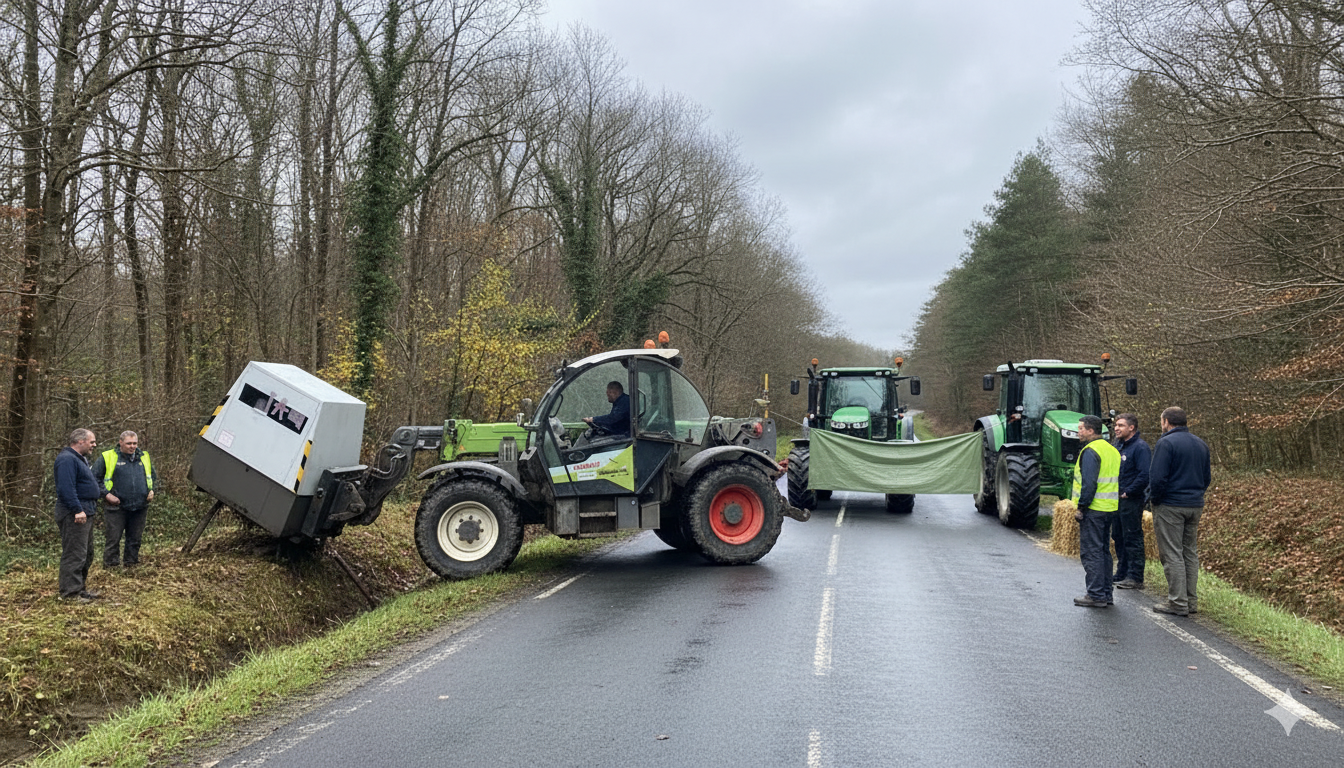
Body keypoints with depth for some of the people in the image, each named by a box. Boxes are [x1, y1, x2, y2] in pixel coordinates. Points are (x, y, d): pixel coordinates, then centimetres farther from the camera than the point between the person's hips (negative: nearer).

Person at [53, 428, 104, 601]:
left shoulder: (79, 459, 19)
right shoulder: (67, 459, -16)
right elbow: (66, 488, -25)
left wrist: (103, 493, 23)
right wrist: (77, 510, -27)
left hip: (85, 512, 11)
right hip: (74, 515, -11)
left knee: (86, 554, 17)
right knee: (74, 554, -9)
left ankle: (80, 588, 25)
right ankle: (71, 592, -6)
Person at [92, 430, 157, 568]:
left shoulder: (144, 457, 13)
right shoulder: (107, 457, -2)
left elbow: (153, 476, 27)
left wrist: (152, 490, 10)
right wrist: (106, 494, -9)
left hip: (139, 507, 4)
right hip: (116, 507, -4)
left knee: (135, 539, 11)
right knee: (113, 539, -2)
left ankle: (131, 563, 22)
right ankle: (110, 565, 5)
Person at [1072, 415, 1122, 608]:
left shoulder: (1090, 451, -14)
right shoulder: (1112, 450, 15)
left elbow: (1089, 482, -22)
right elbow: (1117, 481, 19)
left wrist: (1081, 507, -16)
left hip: (1094, 510, -9)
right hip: (1110, 509, 9)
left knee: (1091, 552, -4)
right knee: (1103, 551, 16)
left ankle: (1096, 595, -3)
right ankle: (1107, 593, 20)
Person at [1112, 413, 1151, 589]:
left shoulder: (1140, 447, -13)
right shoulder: (1118, 445, 14)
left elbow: (1145, 475, -21)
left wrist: (1128, 492, -17)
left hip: (1131, 500, -9)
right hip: (1117, 500, 9)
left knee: (1132, 538, -5)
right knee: (1119, 538, 14)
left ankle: (1135, 577, 0)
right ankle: (1122, 574, 23)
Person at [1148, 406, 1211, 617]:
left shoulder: (1165, 443, -13)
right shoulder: (1201, 444, 13)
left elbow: (1157, 478, -18)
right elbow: (1207, 477, 18)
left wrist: (1154, 499, -4)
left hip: (1170, 506, -7)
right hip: (1195, 505, 7)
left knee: (1172, 554, -3)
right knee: (1190, 552, 14)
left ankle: (1178, 603, -2)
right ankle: (1191, 601, 17)